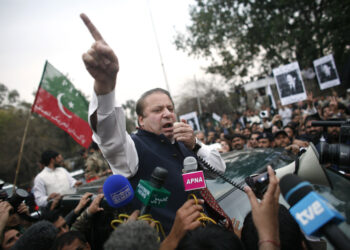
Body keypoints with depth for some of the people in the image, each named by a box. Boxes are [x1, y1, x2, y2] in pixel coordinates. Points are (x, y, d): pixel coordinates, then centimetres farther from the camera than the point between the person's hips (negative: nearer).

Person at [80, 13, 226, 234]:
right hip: (166, 240, -5)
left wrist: (194, 145, -14)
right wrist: (105, 83, -54)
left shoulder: (181, 143, 4)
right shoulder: (134, 148, -15)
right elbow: (110, 135, -36)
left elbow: (219, 168, 5)